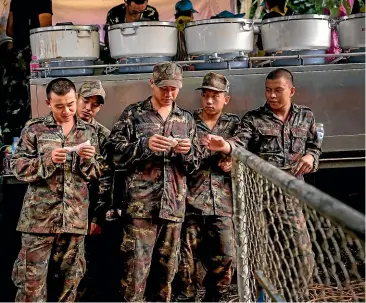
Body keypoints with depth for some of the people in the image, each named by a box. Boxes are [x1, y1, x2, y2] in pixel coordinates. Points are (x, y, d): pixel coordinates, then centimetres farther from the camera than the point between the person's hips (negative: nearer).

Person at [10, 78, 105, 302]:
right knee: (32, 280, 0)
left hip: (75, 217, 3)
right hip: (40, 215, -2)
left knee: (71, 278, 12)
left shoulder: (89, 131, 8)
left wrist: (88, 160, -11)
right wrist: (48, 160, -17)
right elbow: (18, 167, -2)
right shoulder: (34, 128, 1)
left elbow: (98, 173, 11)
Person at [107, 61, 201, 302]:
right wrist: (145, 145, -18)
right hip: (141, 205, -4)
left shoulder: (186, 119, 13)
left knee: (167, 267, 12)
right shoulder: (133, 114, 2)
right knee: (136, 267, -4)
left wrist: (188, 151, -9)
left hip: (174, 205, 4)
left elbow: (195, 165, 13)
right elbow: (115, 153, -4)